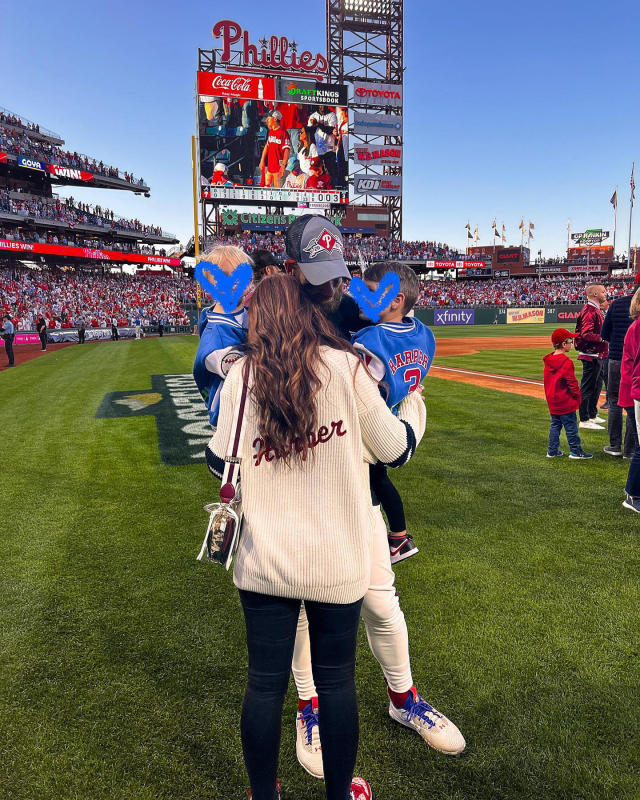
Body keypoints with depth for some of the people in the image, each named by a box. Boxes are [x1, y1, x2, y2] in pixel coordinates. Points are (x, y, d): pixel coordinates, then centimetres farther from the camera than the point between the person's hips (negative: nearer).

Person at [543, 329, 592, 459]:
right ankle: (575, 451, 12)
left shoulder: (548, 360, 6)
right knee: (571, 426, 3)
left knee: (555, 425, 15)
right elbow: (572, 383, -17)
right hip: (566, 402, -8)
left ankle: (552, 451, 18)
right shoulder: (566, 362, -19)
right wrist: (578, 398, -5)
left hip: (552, 401, 8)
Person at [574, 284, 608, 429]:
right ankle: (584, 420, -1)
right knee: (587, 387, -6)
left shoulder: (595, 310, 17)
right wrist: (603, 338, -24)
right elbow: (586, 334, -25)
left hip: (597, 355, 11)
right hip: (591, 355, -11)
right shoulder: (589, 311, -17)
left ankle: (592, 415, 30)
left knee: (596, 385, 18)